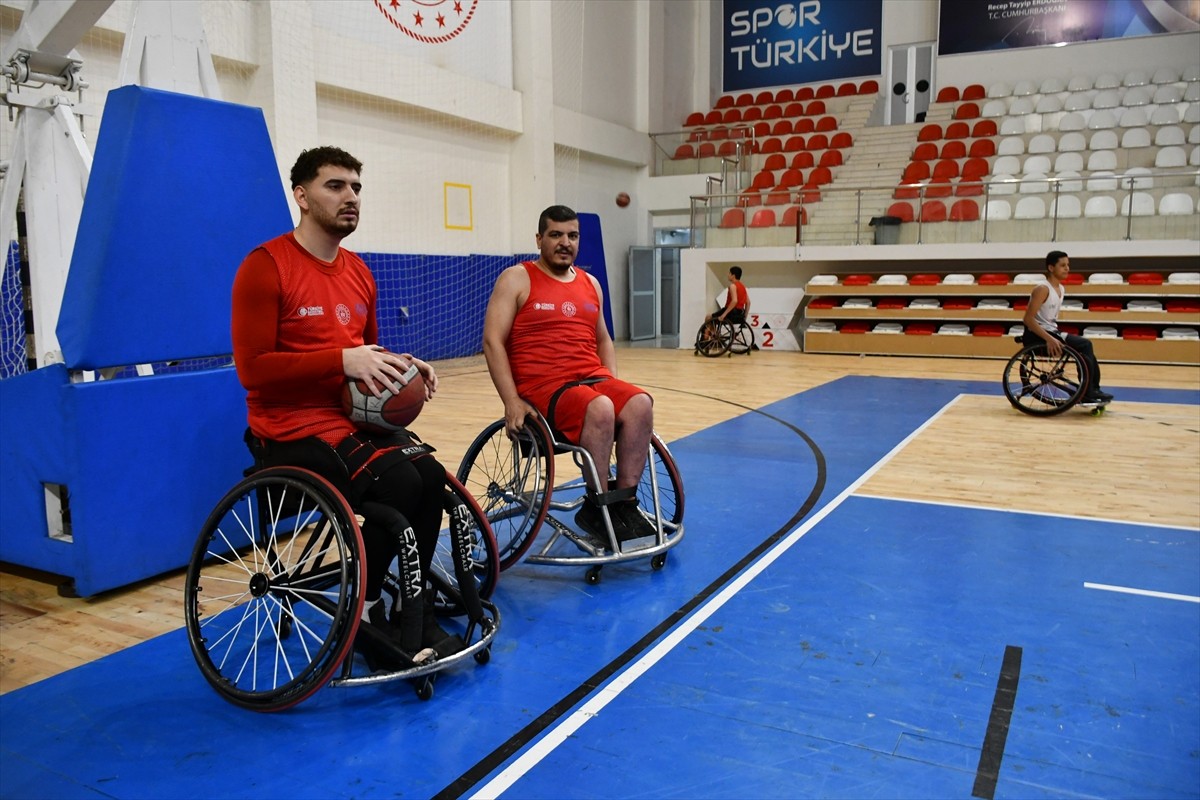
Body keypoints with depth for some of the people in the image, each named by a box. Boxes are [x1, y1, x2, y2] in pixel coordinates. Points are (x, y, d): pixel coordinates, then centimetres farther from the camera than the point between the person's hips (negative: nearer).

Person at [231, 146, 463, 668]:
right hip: (292, 429, -6)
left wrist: (401, 366, 1)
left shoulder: (358, 272, 12)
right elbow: (252, 369, -16)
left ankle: (416, 617, -2)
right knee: (398, 484, -27)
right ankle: (367, 611, -2)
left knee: (433, 476, -19)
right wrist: (341, 359, -24)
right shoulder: (265, 266, -10)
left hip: (353, 418, 7)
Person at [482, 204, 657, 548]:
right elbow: (493, 342, -6)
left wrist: (614, 385, 9)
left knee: (640, 403, -24)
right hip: (543, 387, -5)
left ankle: (625, 501, -16)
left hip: (594, 379, 6)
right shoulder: (517, 279, 1)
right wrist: (512, 402, -15)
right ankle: (598, 506, -16)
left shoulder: (590, 284, 18)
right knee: (600, 409, -33)